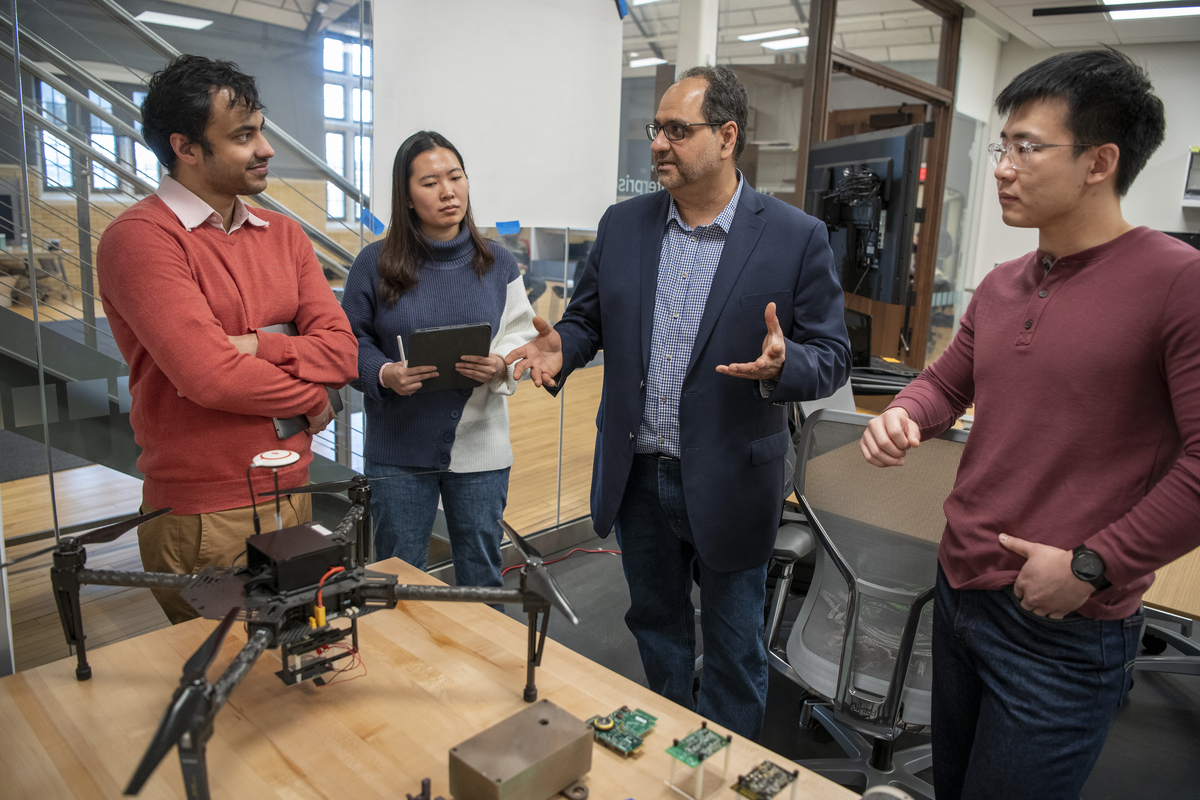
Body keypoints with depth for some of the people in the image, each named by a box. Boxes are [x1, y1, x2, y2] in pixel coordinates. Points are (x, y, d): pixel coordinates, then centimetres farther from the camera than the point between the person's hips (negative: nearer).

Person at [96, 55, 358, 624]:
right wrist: (311, 400, -7)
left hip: (292, 494, 6)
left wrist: (256, 347, -17)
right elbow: (209, 376, -22)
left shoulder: (283, 234, 9)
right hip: (203, 518, -6)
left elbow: (341, 351, 0)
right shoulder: (139, 238, -11)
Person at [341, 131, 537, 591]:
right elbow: (351, 340, 1)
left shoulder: (496, 263, 3)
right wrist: (385, 375, -18)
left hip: (479, 445, 1)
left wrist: (500, 366, -17)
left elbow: (521, 337, 4)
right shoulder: (376, 263, -3)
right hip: (398, 449, -1)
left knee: (481, 572, 14)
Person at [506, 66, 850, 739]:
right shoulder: (622, 226, 2)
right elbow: (588, 319, 11)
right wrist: (561, 348, -12)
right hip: (637, 476, 4)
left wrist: (782, 366, -29)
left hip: (728, 483, -4)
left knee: (734, 650, 15)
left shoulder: (797, 238, -10)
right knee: (656, 625, 24)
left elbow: (832, 356, -7)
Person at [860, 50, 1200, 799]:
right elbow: (947, 382, 17)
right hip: (957, 593, 7)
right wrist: (903, 417, -4)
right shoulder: (1000, 287, 6)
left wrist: (1092, 565, -18)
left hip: (1066, 631, -7)